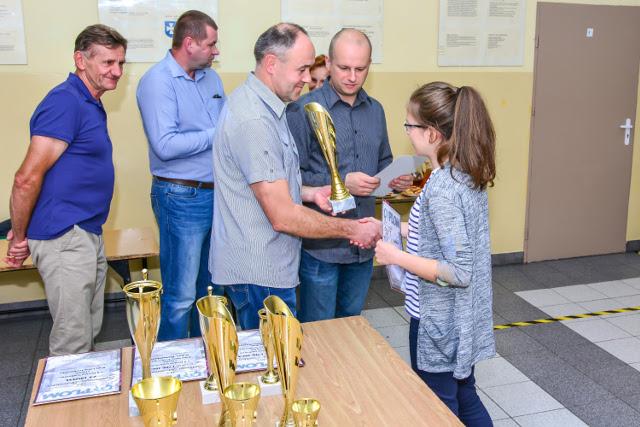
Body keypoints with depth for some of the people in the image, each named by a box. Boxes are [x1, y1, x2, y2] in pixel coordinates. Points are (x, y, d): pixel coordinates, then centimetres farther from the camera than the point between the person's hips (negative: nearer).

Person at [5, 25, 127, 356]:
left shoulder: (90, 104, 13)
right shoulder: (65, 102, -17)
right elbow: (27, 178, -22)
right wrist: (19, 238, -10)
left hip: (88, 235, 9)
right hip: (65, 239, -9)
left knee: (89, 331, 20)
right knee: (71, 341, 0)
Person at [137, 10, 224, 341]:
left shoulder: (211, 77, 11)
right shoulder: (158, 81, -12)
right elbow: (165, 146, -23)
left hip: (217, 193, 8)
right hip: (182, 198, -7)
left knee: (210, 285, 19)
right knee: (181, 295, 0)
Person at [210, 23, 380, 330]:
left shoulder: (260, 105, 10)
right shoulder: (253, 120, -24)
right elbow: (283, 217, -25)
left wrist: (309, 193, 5)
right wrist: (351, 229, -15)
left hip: (262, 265, 10)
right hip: (259, 273, -10)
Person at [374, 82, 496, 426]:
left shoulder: (441, 189, -27)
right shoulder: (469, 175, 0)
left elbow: (458, 272, -28)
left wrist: (397, 256, -20)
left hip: (439, 323, -9)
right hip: (464, 318, 9)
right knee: (464, 397, 24)